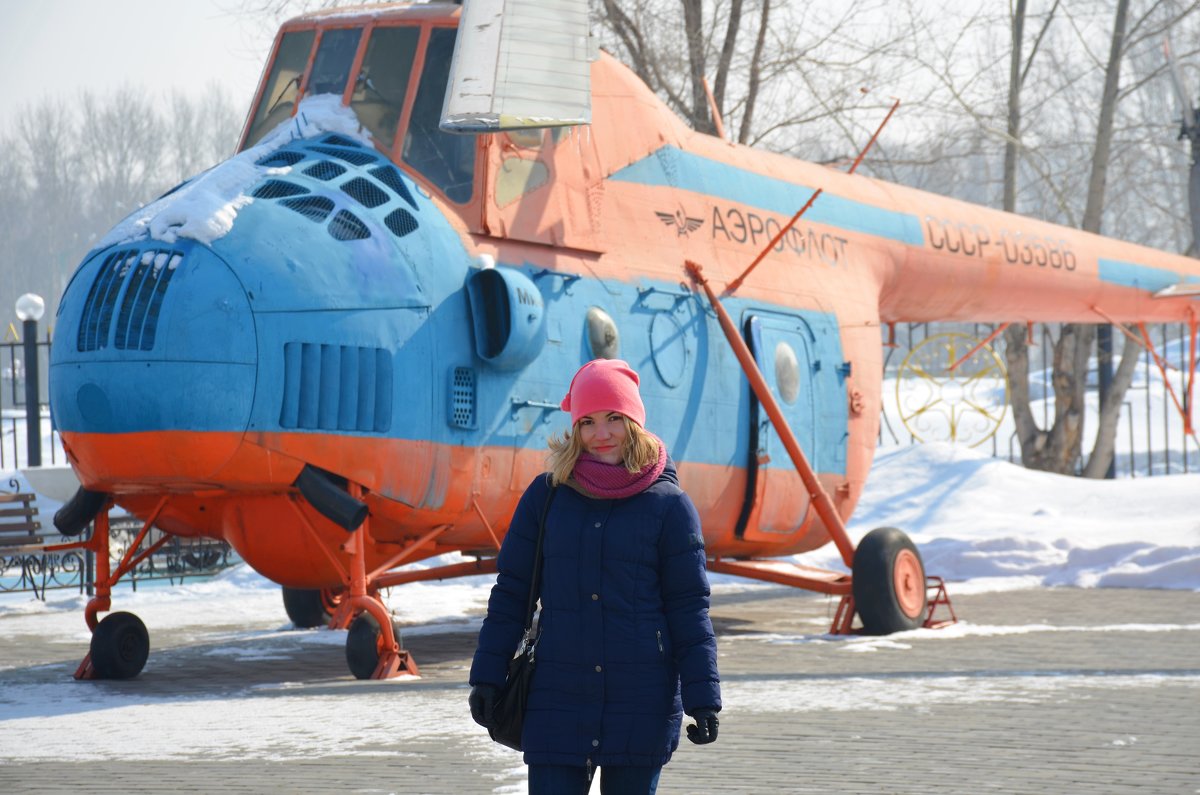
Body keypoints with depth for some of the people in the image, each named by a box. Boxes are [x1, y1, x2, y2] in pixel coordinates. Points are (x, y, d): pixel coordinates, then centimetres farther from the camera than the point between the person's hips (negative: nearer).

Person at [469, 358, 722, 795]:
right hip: (559, 700, 1)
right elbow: (511, 591, 9)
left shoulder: (669, 505, -1)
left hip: (642, 705, -1)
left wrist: (703, 699, -4)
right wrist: (487, 676, 5)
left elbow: (689, 609, 1)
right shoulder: (546, 494, 4)